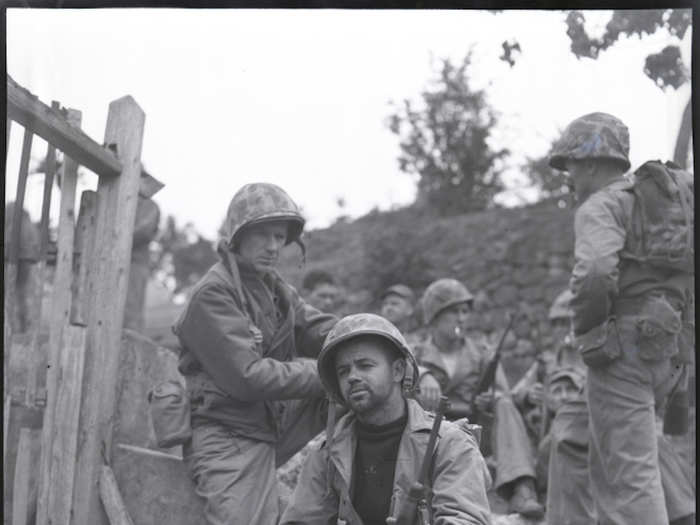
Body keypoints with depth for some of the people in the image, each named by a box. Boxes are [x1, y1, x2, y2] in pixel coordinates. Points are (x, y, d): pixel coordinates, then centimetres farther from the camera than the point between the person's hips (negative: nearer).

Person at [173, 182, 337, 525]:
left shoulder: (275, 288, 13)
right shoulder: (213, 295, -15)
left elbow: (320, 329, 2)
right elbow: (248, 378, -22)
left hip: (275, 425, 8)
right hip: (230, 441, -7)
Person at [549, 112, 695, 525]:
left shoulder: (602, 205, -8)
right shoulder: (675, 197, 18)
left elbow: (595, 273, -26)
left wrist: (585, 329, -11)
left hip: (624, 349, -8)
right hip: (670, 350, 9)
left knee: (630, 475, -4)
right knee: (606, 464, 21)